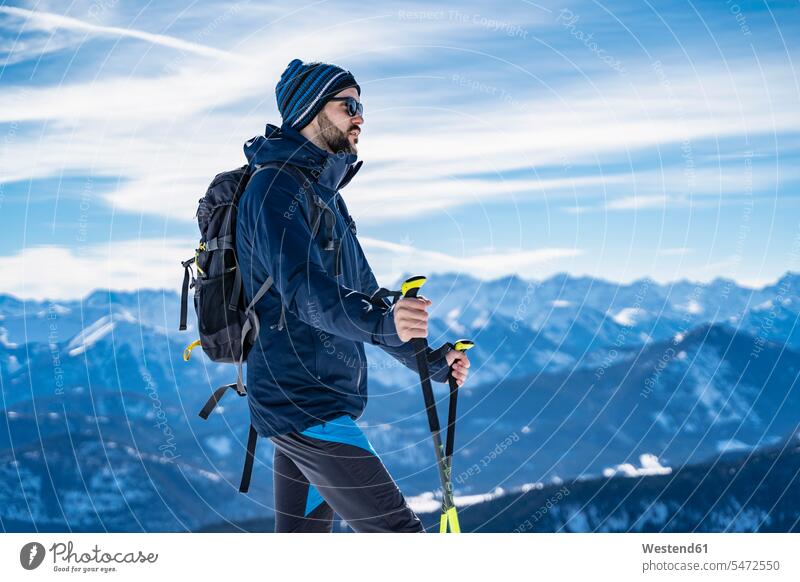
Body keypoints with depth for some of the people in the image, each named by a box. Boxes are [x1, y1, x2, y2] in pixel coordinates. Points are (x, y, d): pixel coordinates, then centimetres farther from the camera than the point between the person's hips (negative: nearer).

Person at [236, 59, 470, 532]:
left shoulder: (324, 193, 20)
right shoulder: (277, 187, -12)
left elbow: (361, 294, 25)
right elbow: (305, 292, -27)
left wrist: (432, 363, 22)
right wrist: (385, 323, -44)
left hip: (304, 404, 10)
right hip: (303, 403, -10)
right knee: (397, 530, -12)